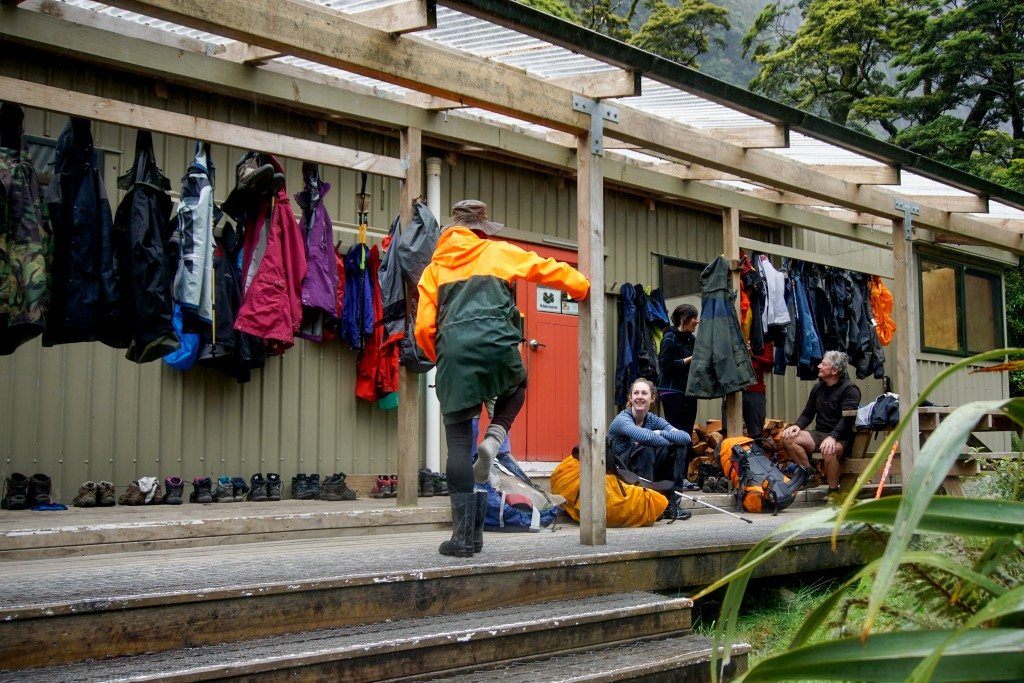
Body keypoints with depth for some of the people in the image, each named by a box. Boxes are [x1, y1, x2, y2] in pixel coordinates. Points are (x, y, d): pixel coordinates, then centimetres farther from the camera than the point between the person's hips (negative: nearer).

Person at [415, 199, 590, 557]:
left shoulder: (433, 268, 21)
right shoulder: (497, 252, 17)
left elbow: (424, 329, 14)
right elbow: (547, 269, 21)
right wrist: (585, 288, 37)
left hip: (453, 354, 1)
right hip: (496, 347, -1)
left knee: (458, 444, 5)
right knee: (516, 387, 35)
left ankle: (465, 535, 1)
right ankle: (493, 439, 6)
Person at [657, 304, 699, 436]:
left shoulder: (691, 339, 14)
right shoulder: (670, 338, -8)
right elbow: (666, 365, -16)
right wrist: (690, 359, -13)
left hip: (689, 390, 7)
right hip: (673, 391, -7)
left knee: (688, 431, 5)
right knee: (677, 431, -10)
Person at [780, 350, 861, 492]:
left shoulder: (849, 389, -8)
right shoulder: (818, 387, 14)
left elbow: (847, 419, -20)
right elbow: (807, 413, 18)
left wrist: (832, 437, -36)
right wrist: (797, 426, -5)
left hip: (841, 439, -7)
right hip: (819, 434, 7)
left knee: (828, 450, -40)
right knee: (788, 438, -17)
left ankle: (833, 491, -23)